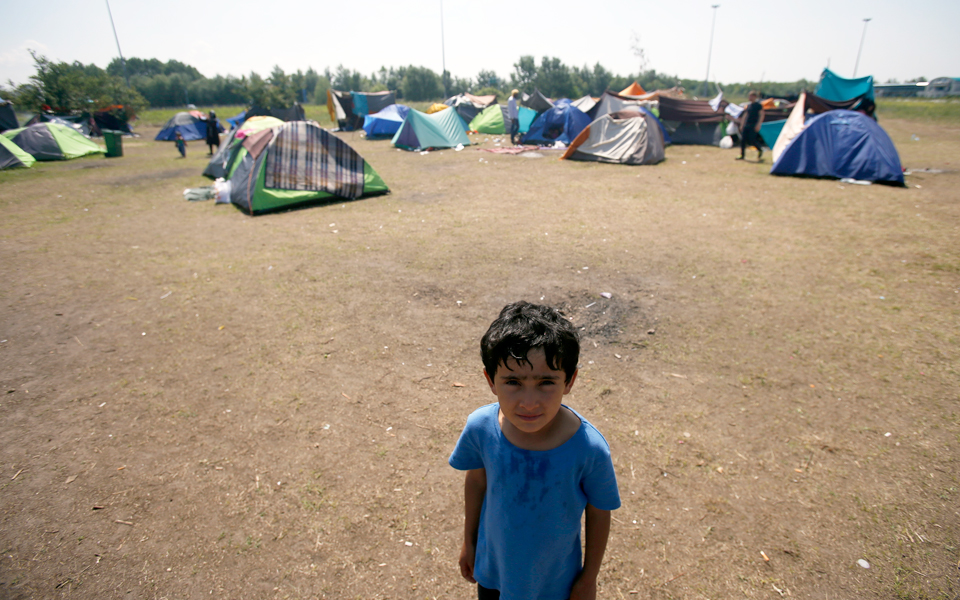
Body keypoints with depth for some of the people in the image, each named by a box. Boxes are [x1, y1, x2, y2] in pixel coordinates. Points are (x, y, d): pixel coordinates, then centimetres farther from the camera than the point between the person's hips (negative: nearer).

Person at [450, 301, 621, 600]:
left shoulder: (589, 449, -33)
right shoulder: (480, 427, -26)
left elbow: (599, 513, -14)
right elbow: (476, 481, -7)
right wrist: (469, 541, 7)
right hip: (493, 567, 2)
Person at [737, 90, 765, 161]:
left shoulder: (758, 105, -4)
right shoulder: (748, 105, 15)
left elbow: (761, 115, -7)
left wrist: (758, 124, -17)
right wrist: (742, 125, 18)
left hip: (753, 126, -6)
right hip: (746, 125, 6)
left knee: (752, 140, -9)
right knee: (742, 140, -1)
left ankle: (760, 150, 17)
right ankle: (742, 155, 4)